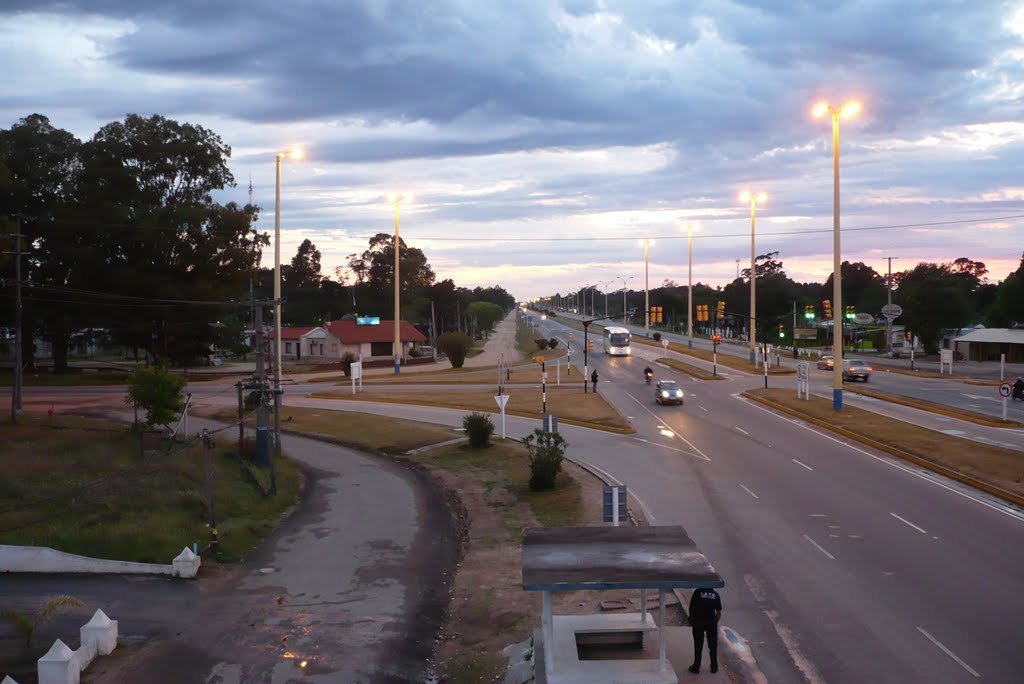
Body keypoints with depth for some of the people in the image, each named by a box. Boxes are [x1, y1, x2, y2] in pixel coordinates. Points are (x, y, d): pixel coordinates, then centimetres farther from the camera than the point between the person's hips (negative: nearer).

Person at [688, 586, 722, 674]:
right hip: (711, 623, 2)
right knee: (713, 645, 13)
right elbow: (719, 612, 0)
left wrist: (691, 620, 7)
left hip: (698, 623, -2)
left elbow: (691, 607, -5)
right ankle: (714, 667, 20)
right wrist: (715, 622, 13)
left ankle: (696, 667, 12)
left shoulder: (697, 592, -8)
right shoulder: (716, 595, -1)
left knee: (698, 646, 7)